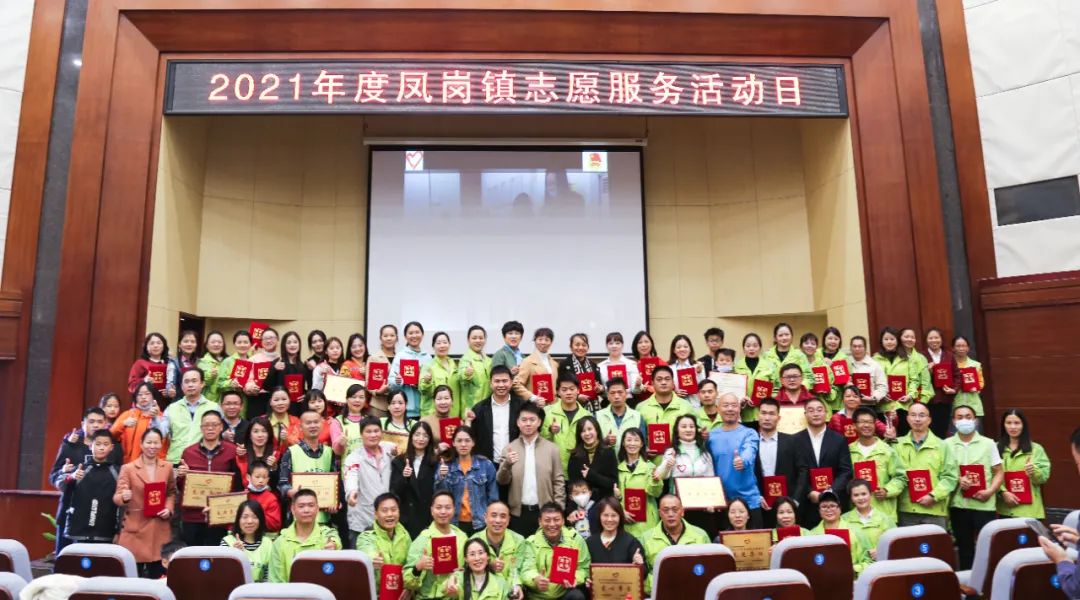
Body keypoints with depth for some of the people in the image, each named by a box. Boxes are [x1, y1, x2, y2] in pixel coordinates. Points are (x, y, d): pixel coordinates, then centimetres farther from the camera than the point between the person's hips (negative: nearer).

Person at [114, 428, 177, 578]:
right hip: (135, 528, -3)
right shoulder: (128, 468, -3)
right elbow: (117, 497, -5)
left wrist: (169, 508, -2)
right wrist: (124, 497, -28)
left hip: (160, 528, 3)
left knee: (158, 573, 7)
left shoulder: (168, 467, 8)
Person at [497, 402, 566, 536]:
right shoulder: (510, 448, 3)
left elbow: (559, 481, 2)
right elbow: (501, 481, -2)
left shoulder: (552, 448, 1)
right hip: (518, 512, 1)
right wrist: (507, 464, -22)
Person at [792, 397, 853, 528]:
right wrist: (809, 493, -12)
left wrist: (831, 491, -13)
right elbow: (793, 472, -2)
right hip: (805, 505, -1)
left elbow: (846, 471, 1)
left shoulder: (839, 440, 6)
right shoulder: (796, 440, 2)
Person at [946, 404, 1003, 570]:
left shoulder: (988, 443, 4)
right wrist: (957, 480, -15)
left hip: (984, 505, -1)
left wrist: (990, 491, -12)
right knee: (964, 547, 11)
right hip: (958, 505, 1)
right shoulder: (947, 444, 4)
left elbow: (999, 472, 3)